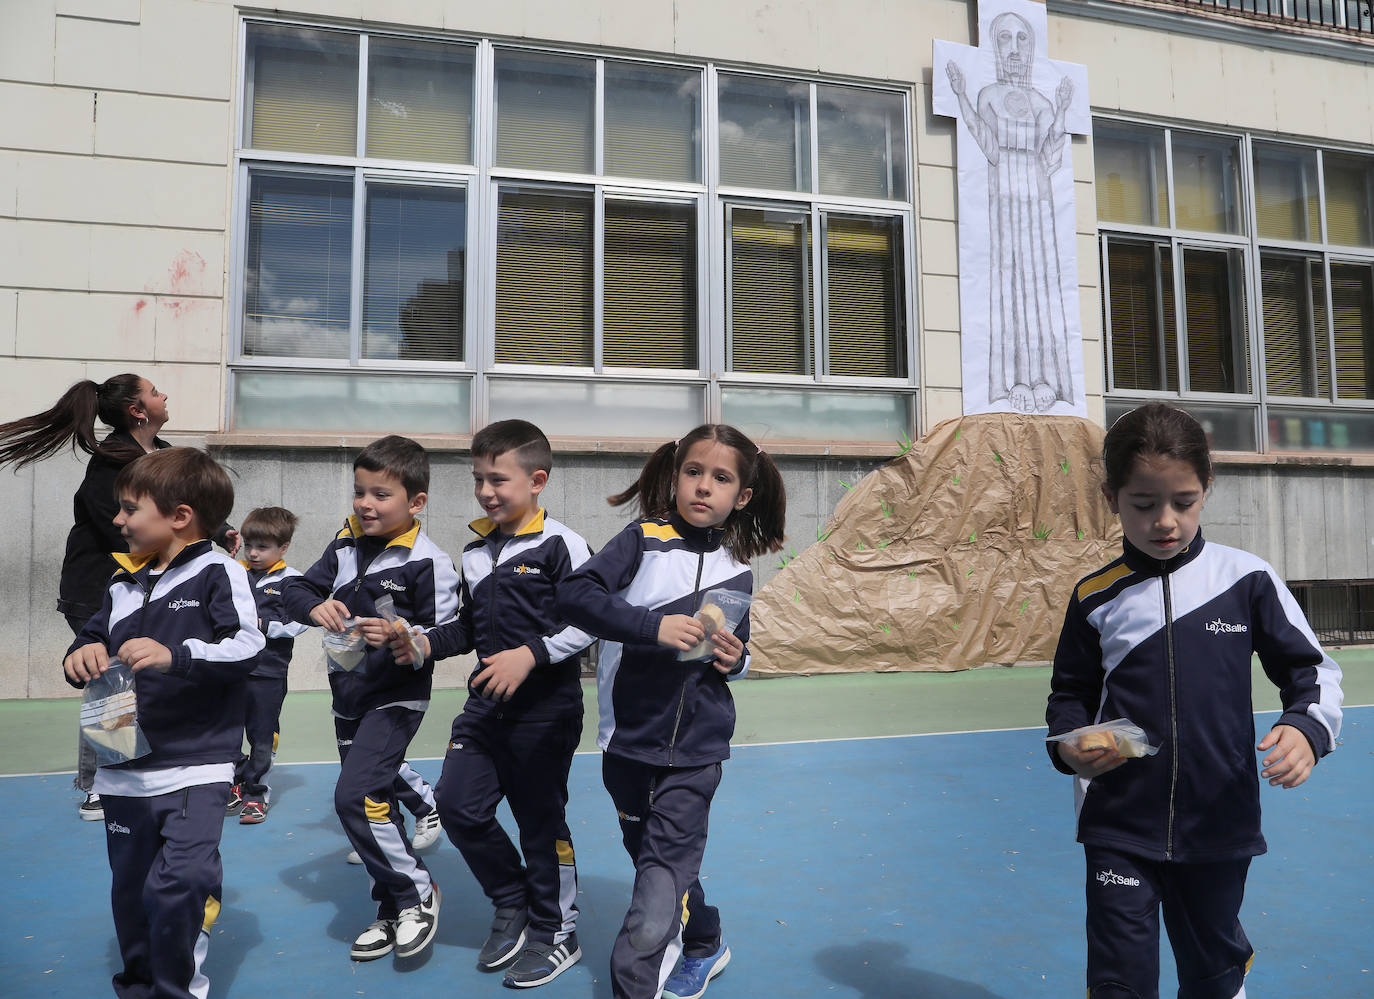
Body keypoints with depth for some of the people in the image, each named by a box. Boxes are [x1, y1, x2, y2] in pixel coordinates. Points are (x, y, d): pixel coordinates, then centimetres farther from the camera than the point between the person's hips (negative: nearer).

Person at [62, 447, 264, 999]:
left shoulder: (218, 572, -7)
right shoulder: (123, 585, 12)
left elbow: (247, 646, -17)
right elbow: (90, 639, 18)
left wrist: (176, 655, -29)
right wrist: (82, 655, -5)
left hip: (196, 768, -6)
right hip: (125, 771, 6)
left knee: (179, 884, -15)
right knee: (131, 891, 17)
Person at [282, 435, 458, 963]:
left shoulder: (428, 563, -17)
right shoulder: (345, 546, 3)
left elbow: (443, 637, -17)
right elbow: (297, 587, 5)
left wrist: (399, 635, -34)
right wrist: (315, 606, -16)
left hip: (395, 700, -8)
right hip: (349, 696, 8)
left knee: (356, 795, -19)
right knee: (373, 801, 16)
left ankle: (417, 892, 2)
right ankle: (393, 912, 32)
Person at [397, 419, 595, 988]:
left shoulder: (559, 546, -12)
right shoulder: (475, 551, 10)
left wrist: (530, 655, -26)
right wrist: (427, 642, 2)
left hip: (546, 710, -6)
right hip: (487, 705, 7)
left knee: (541, 822, 5)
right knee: (458, 805, 3)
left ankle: (556, 935, 27)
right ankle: (512, 904, 28)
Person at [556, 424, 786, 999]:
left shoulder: (738, 575, 3)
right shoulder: (645, 540, -7)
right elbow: (574, 594, -21)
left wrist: (735, 661, -4)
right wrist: (653, 625, -29)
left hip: (695, 754, 0)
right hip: (629, 742, 0)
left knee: (659, 893, -10)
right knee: (652, 860, 20)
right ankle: (706, 946, 46)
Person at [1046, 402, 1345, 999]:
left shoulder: (1247, 579, -4)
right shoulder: (1095, 598, -2)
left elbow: (1311, 669, 3)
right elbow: (1071, 693, 7)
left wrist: (1308, 727, -16)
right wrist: (1070, 746, -12)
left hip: (1220, 827, 1)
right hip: (1118, 830, 0)